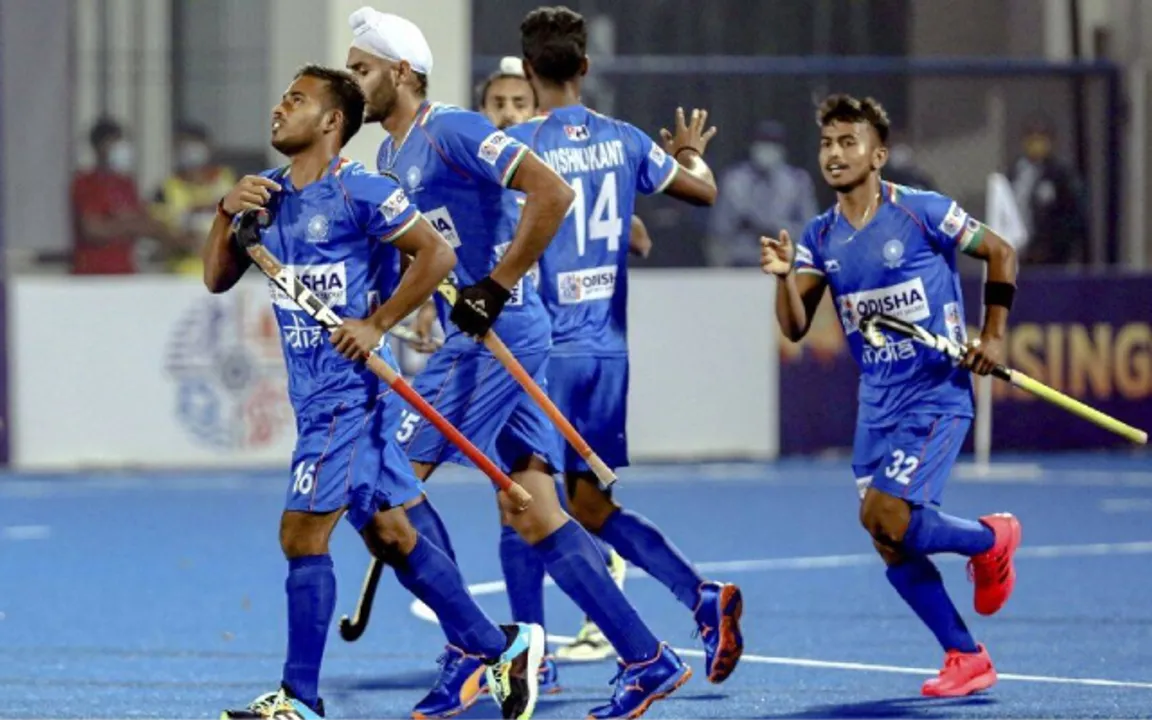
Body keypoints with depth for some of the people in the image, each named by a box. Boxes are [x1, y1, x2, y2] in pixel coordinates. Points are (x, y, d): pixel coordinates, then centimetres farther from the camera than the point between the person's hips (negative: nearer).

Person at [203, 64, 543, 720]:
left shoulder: (360, 191, -12)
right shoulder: (269, 193, 12)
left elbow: (438, 253, -13)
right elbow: (218, 279, 13)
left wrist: (377, 325, -16)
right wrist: (227, 213, -4)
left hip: (350, 390, -9)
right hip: (313, 392, 9)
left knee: (303, 536, -9)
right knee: (390, 536, 12)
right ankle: (503, 647, 20)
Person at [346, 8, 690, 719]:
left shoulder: (451, 129, -11)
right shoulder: (390, 156, 18)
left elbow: (552, 192, -19)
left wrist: (495, 287, -19)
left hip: (498, 331, -9)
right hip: (476, 335, 9)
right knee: (535, 518, 4)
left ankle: (470, 649, -4)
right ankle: (650, 661, 4)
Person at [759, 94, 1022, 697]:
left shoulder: (924, 213, -9)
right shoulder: (820, 237, 4)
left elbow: (999, 253, 3)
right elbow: (795, 327, -2)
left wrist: (993, 335, -4)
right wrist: (784, 276, -21)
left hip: (937, 395, -6)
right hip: (876, 405, 6)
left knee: (886, 517, -20)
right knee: (893, 549, 2)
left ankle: (990, 539, 8)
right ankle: (966, 659, 15)